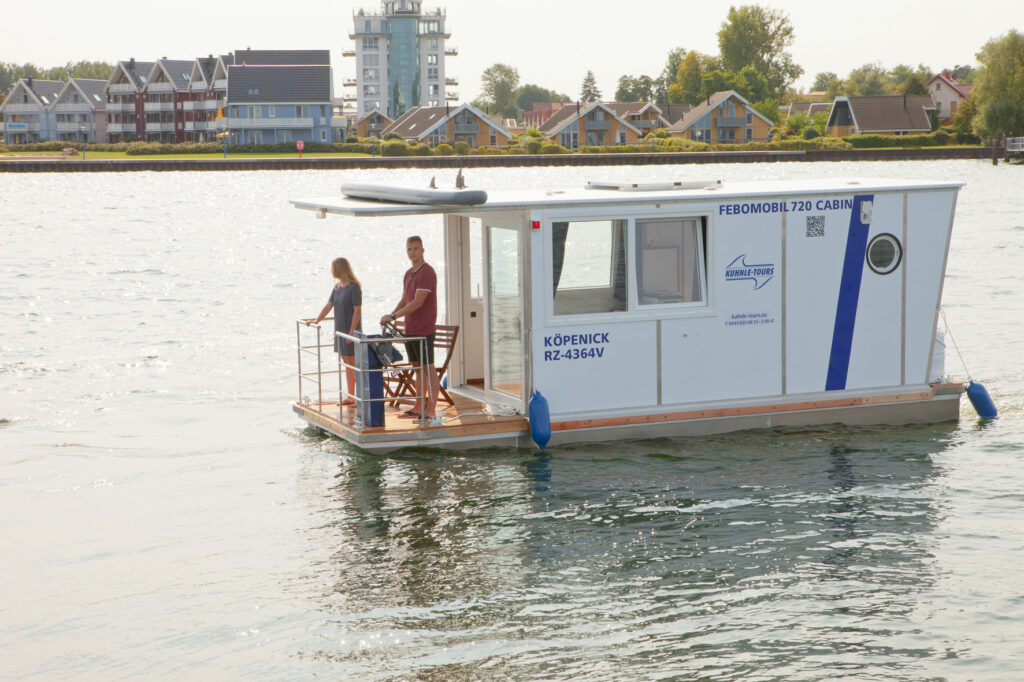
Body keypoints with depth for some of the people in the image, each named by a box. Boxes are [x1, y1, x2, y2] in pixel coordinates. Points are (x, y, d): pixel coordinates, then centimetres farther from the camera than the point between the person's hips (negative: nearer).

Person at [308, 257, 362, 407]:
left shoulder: (354, 287, -14)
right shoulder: (337, 286, 10)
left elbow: (357, 310, -17)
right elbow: (329, 305, 14)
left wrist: (352, 331, -20)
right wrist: (317, 320, 6)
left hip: (351, 330, -8)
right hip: (340, 329, 8)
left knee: (353, 362, -7)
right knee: (346, 363, 11)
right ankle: (351, 396, 16)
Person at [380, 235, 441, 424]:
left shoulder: (427, 273, -14)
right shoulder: (408, 274, 15)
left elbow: (418, 302, -21)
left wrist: (394, 316, -20)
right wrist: (390, 315, 2)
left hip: (424, 330, -9)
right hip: (410, 329, 9)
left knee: (428, 370, -6)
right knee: (418, 369, 14)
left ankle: (431, 412, -5)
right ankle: (418, 408, 21)